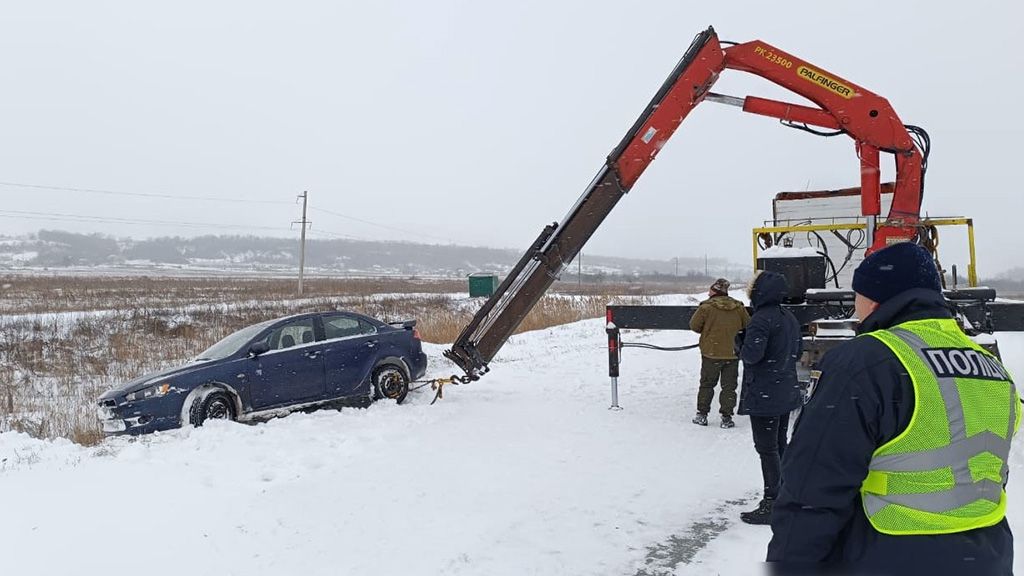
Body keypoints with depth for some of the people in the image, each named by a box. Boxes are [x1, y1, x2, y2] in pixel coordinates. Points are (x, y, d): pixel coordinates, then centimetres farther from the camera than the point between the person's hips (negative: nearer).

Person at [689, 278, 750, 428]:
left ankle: (702, 414, 14)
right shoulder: (739, 308, -1)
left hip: (711, 353, -2)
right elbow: (748, 326, 7)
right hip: (732, 354, 2)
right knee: (729, 386, 9)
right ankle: (726, 417, 7)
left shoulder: (706, 307, -12)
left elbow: (694, 325, -6)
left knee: (707, 384, 12)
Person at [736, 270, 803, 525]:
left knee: (767, 449, -3)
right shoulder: (790, 318, 8)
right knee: (780, 445, 18)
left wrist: (740, 342, -5)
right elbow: (798, 351, 16)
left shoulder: (761, 319, -20)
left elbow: (751, 355, -23)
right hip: (787, 392, 9)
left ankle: (772, 505, 0)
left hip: (764, 395, -9)